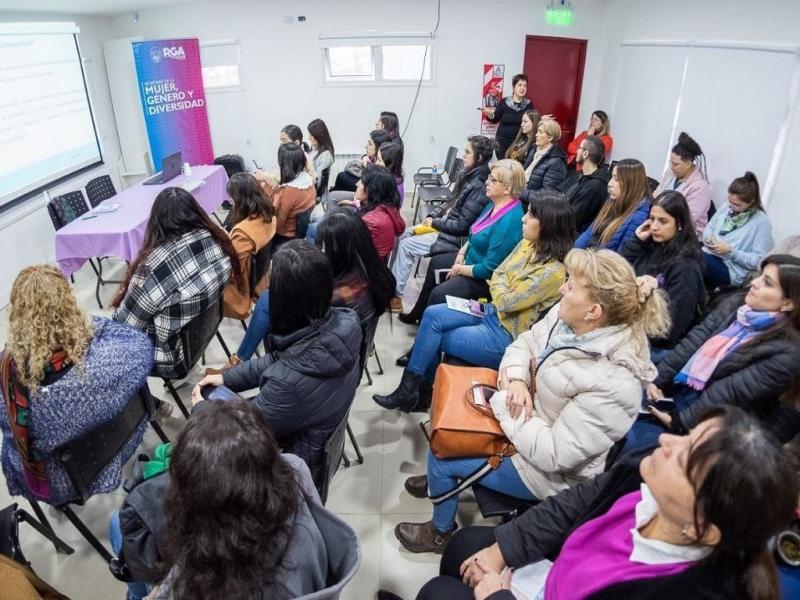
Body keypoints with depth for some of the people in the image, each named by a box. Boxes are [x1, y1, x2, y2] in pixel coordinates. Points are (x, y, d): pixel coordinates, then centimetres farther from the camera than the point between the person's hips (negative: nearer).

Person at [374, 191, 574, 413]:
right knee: (432, 315, -8)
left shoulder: (553, 272, -25)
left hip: (506, 335, -8)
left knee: (433, 337, -6)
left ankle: (409, 390, 15)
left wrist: (499, 285, -2)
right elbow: (497, 275, 8)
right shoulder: (528, 244, 0)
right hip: (492, 312, 8)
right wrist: (501, 289, -13)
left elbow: (506, 302, -22)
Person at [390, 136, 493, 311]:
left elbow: (462, 225, -23)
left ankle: (395, 296, -4)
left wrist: (435, 222, -13)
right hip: (446, 226, 10)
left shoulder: (478, 187, -23)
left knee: (406, 246, -13)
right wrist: (433, 216, 1)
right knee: (403, 235, 7)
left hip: (457, 238, -9)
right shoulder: (471, 176, 5)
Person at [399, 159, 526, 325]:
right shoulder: (495, 204, -1)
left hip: (485, 279, -11)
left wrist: (460, 269, -16)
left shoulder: (509, 221, -31)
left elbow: (490, 268, -29)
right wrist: (462, 252, 0)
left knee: (438, 294, -21)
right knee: (436, 263, 25)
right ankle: (418, 314, 41)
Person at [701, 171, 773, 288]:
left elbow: (758, 261, -11)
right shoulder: (726, 207, 9)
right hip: (708, 253, 6)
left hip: (731, 269, -6)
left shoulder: (761, 222, -8)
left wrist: (731, 252, -19)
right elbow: (708, 228, 19)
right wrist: (708, 238, -4)